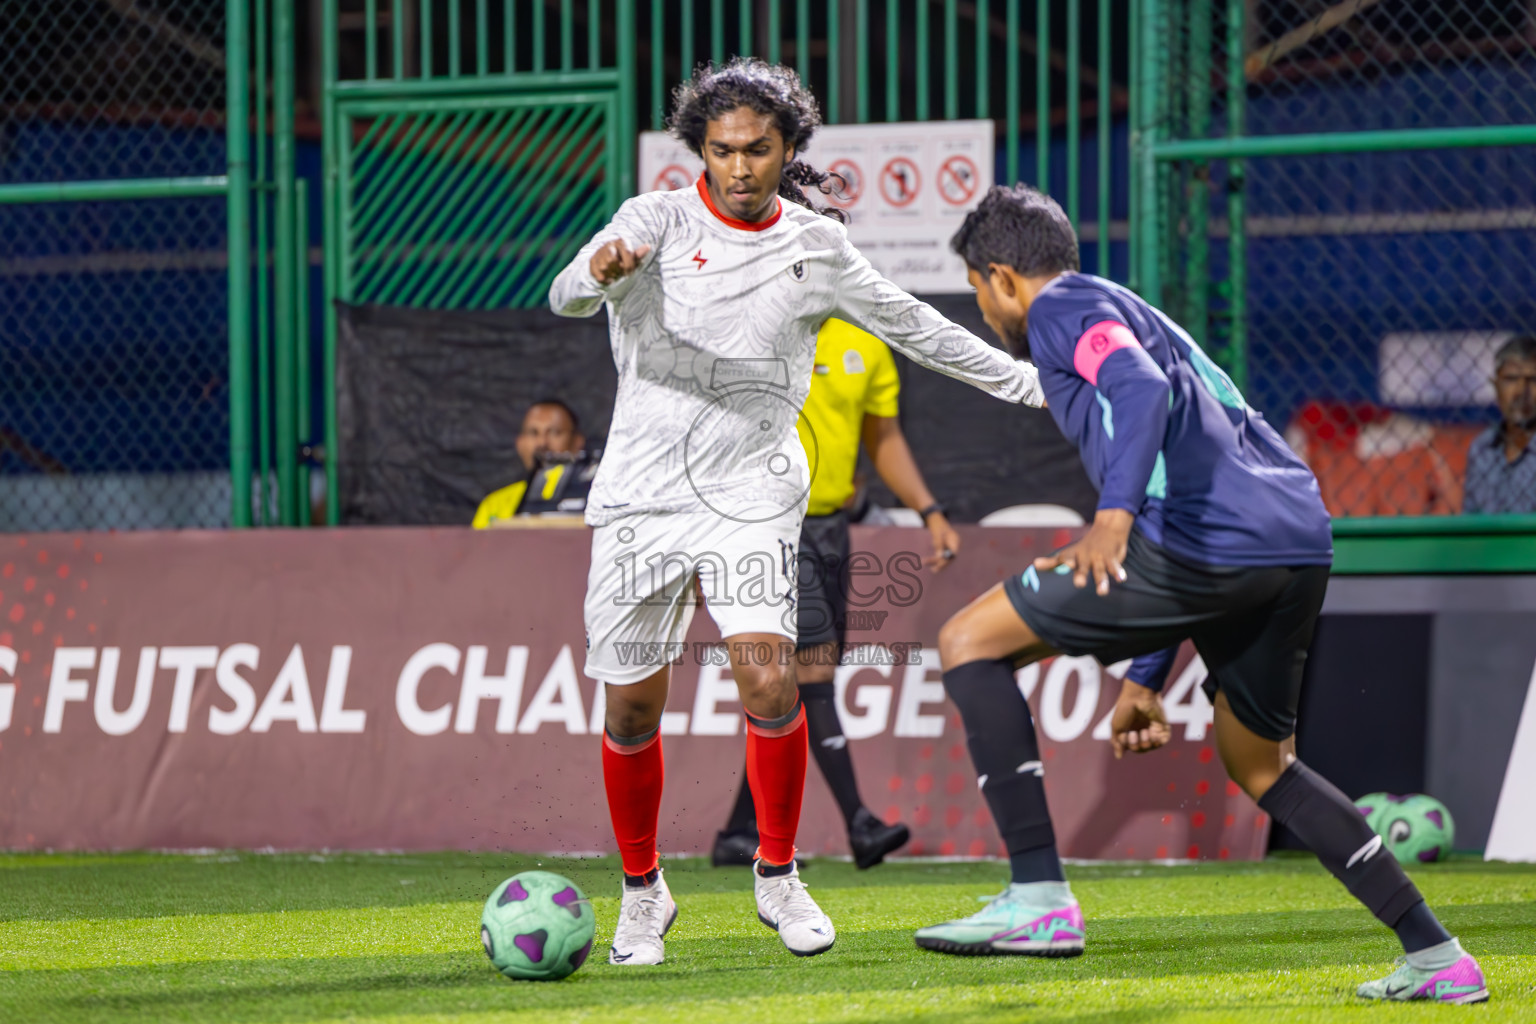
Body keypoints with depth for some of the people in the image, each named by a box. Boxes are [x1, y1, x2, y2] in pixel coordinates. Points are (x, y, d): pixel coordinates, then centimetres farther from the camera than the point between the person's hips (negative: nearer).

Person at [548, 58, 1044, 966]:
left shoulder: (816, 246, 6)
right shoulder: (659, 220, -3)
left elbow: (910, 324, 21)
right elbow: (568, 297, -21)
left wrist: (1024, 381, 25)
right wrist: (600, 270, -46)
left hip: (753, 493, 1)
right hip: (642, 492, -1)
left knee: (769, 679, -17)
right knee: (632, 705, 1)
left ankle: (777, 876, 3)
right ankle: (643, 893, 21)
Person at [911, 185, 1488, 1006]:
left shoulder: (1064, 306, 7)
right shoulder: (1139, 316, 35)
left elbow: (1142, 388, -16)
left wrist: (1113, 519, -30)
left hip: (1205, 542, -9)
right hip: (1301, 543, 9)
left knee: (970, 640, 1)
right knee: (1258, 764, 29)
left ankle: (1040, 899, -10)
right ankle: (1435, 957, 24)